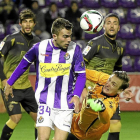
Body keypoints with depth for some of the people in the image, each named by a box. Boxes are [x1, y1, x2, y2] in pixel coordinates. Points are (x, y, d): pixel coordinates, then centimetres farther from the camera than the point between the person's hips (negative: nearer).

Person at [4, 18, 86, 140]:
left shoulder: (74, 49, -7)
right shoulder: (40, 47, -5)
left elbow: (81, 75, -1)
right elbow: (24, 63, 13)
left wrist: (76, 95, -17)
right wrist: (10, 83, 19)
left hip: (65, 103, 0)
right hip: (45, 101, 0)